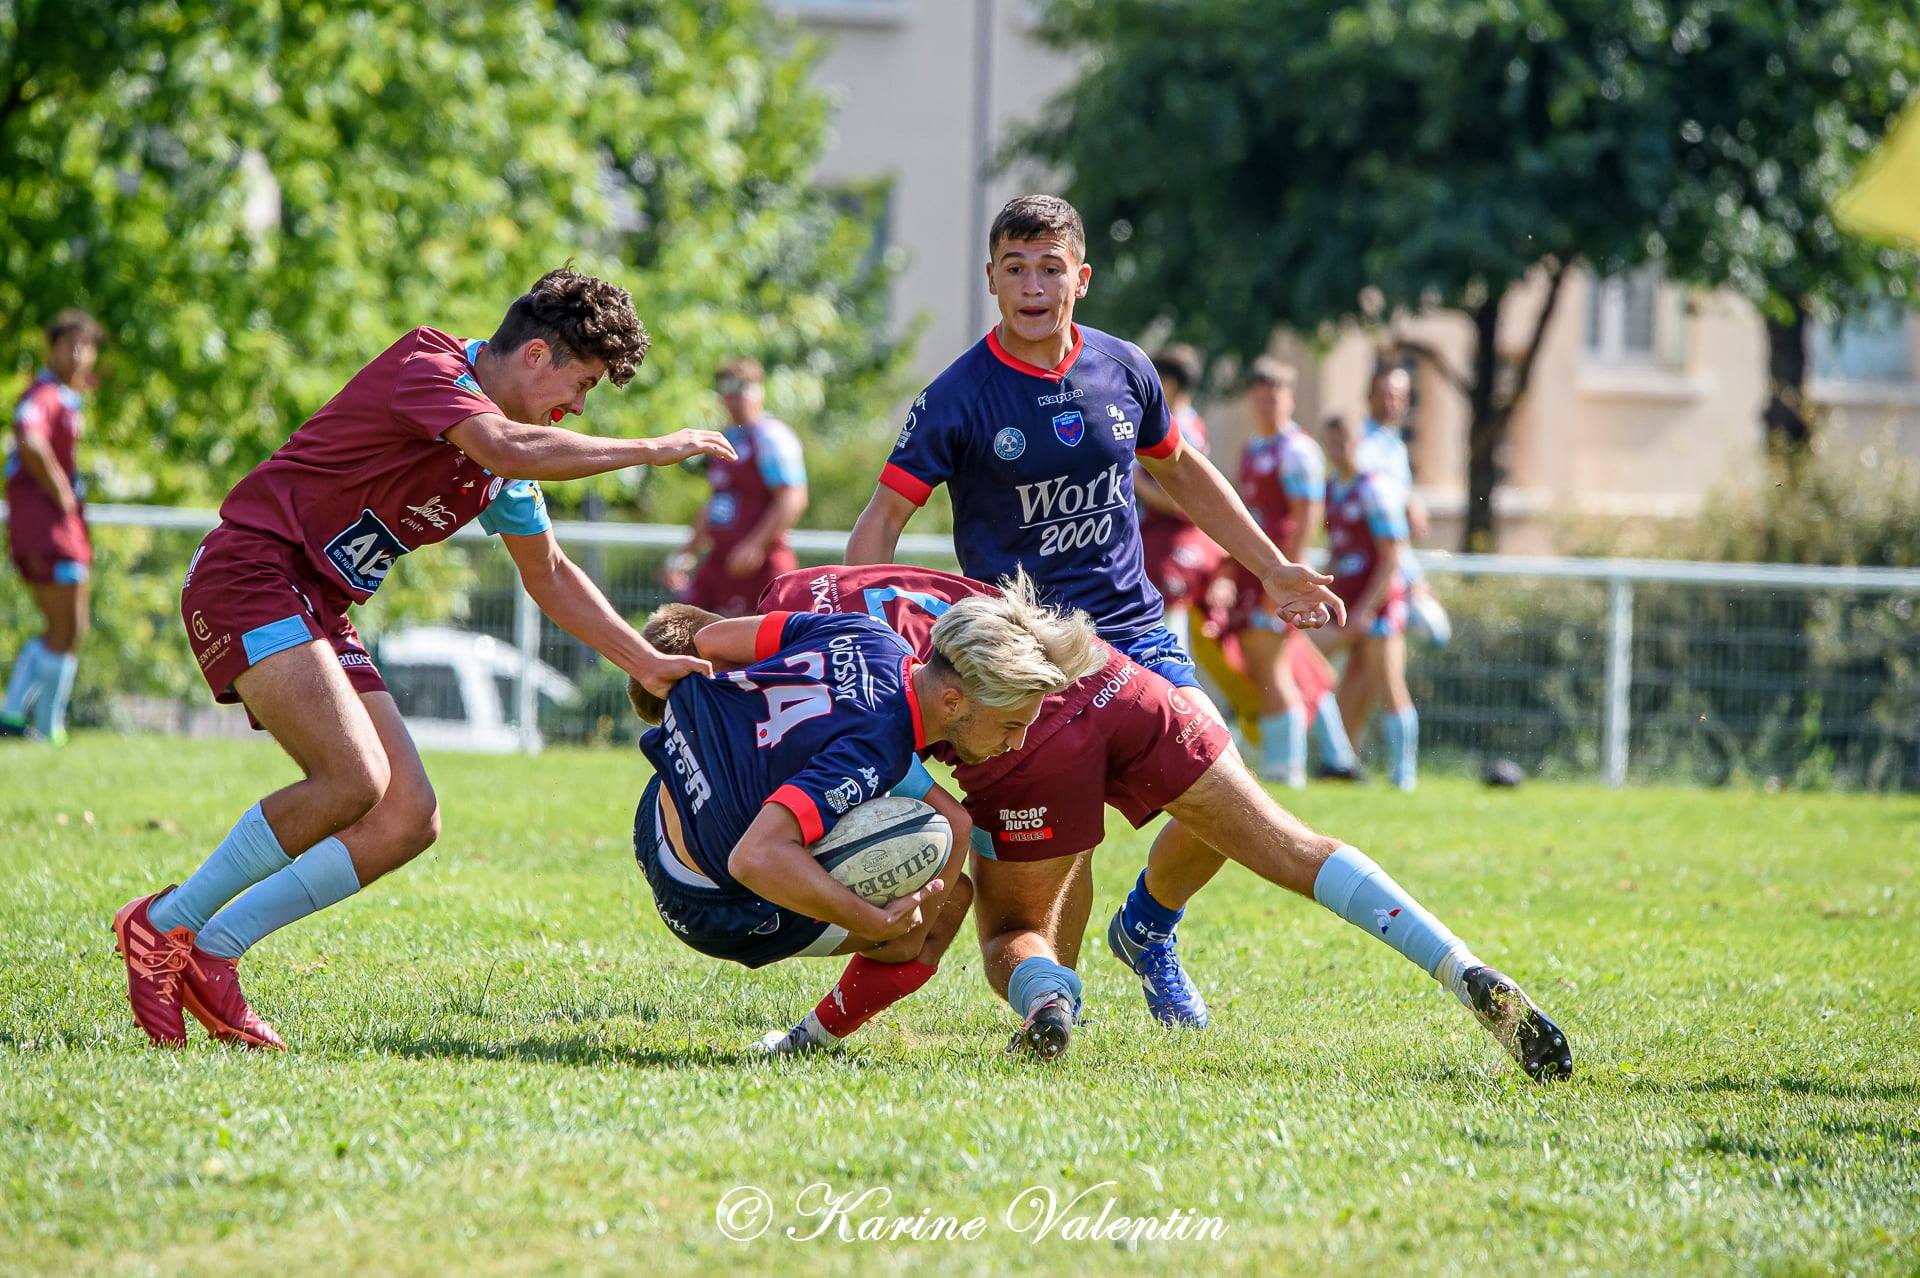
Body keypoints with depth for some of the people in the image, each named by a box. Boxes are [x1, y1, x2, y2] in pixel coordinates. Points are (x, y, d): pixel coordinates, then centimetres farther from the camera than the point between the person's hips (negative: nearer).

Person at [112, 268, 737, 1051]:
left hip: (318, 616, 10)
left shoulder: (508, 465, 15)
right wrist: (650, 450, -23)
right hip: (248, 577, -10)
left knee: (409, 820, -2)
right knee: (355, 781, -26)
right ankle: (164, 925, -11)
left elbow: (548, 576, 28)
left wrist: (647, 665, 23)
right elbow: (508, 450, -32)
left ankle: (211, 956, 1)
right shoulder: (428, 370, -13)